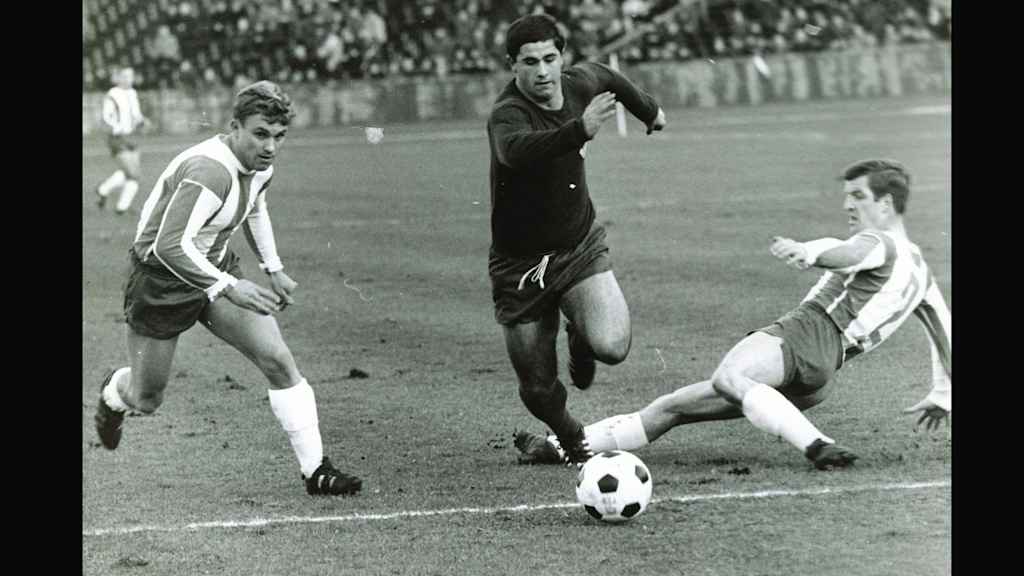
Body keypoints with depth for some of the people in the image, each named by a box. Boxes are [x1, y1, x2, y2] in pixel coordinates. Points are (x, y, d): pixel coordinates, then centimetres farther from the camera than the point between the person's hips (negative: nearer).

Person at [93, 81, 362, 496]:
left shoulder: (259, 161, -5)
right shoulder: (209, 170, -33)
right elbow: (170, 246, -39)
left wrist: (274, 270, 15)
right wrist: (229, 288, -45)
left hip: (216, 269, 7)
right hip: (162, 278, -7)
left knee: (279, 362, -10)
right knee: (146, 401, 9)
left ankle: (315, 469, -6)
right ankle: (113, 394, 47)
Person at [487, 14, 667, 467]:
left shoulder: (578, 84, -7)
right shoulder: (507, 115, -25)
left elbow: (603, 76, 20)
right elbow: (517, 149, -51)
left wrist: (648, 109, 36)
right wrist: (580, 130, -66)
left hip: (579, 249, 3)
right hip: (520, 266, -3)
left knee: (611, 346, -23)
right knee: (537, 389, 3)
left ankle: (580, 338, 15)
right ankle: (571, 438, 38)